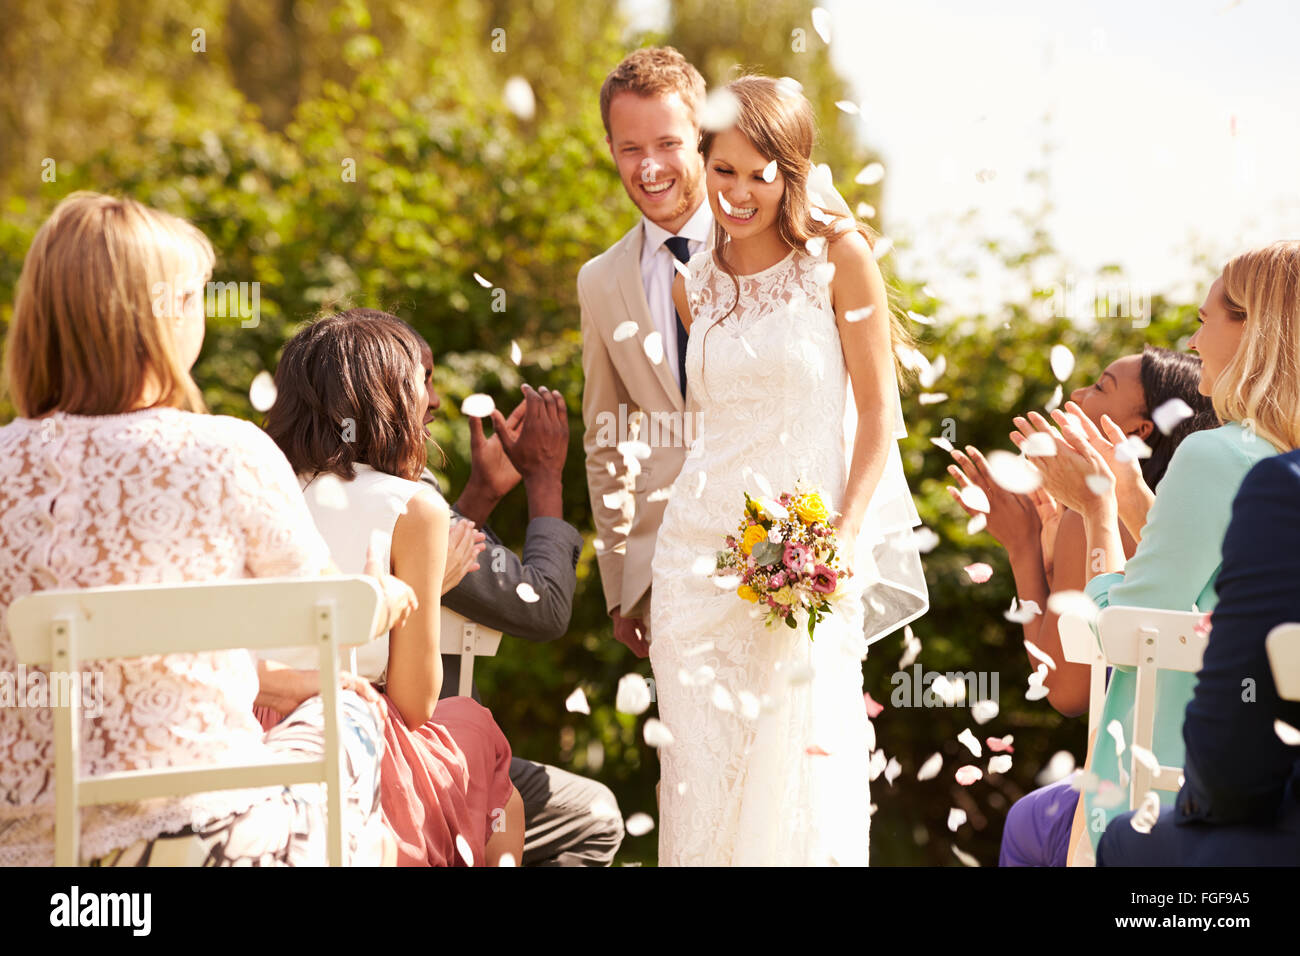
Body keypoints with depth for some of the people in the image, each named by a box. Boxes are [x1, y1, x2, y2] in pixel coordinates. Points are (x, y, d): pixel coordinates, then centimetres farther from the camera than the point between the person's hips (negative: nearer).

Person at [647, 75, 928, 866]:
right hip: (701, 547, 4)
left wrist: (842, 539, -13)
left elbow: (879, 413, -3)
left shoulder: (838, 255, -3)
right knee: (702, 766, 3)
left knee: (803, 764, -5)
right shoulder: (694, 280, 9)